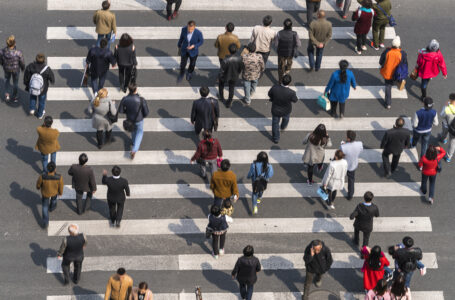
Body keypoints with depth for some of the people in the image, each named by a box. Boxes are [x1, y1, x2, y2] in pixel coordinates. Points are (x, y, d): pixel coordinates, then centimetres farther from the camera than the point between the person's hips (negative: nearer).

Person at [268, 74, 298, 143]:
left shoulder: (274, 88, -32)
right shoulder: (291, 93, -37)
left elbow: (269, 94, -11)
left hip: (276, 110, 0)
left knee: (275, 123, 26)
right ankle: (283, 127, 68)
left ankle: (276, 138, 45)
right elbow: (295, 100, -16)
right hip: (286, 111, 0)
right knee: (286, 118, 36)